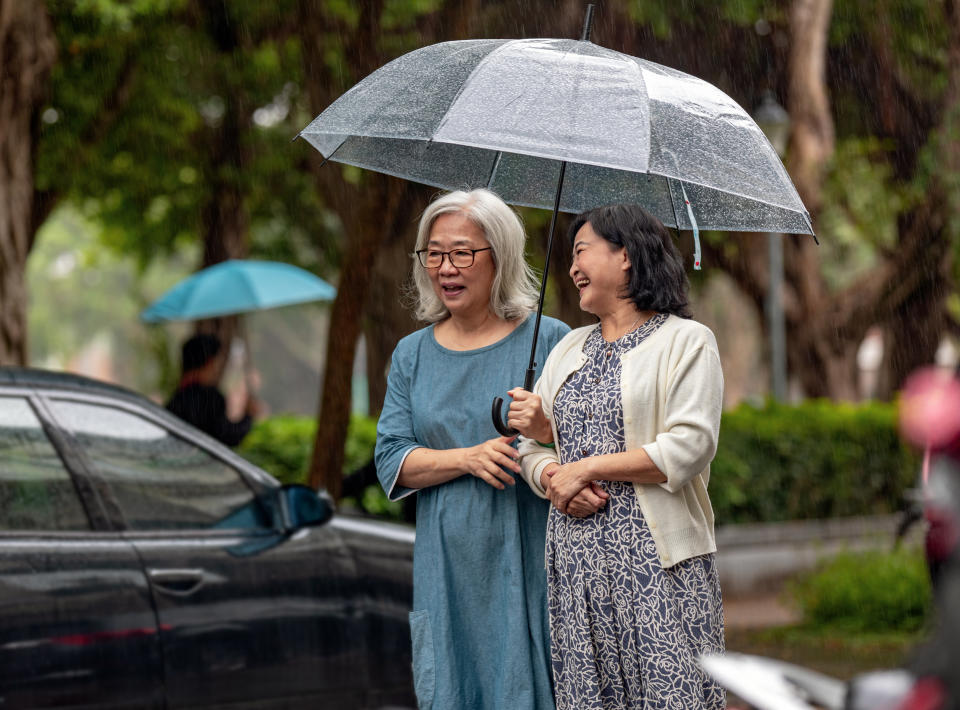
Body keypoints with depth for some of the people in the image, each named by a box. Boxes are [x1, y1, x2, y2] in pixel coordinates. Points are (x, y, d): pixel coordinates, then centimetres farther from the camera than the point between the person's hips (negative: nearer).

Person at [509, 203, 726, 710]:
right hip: (576, 562, 5)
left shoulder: (685, 340, 1)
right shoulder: (569, 349, 20)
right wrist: (553, 479, -5)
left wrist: (586, 468, -9)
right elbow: (530, 449, 18)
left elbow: (690, 447, -11)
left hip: (655, 559, -5)